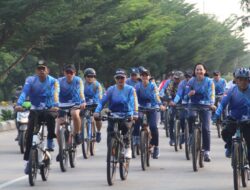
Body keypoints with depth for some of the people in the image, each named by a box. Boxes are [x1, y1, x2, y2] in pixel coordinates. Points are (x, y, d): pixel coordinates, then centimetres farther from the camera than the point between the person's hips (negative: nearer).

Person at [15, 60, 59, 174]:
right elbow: (24, 92, -19)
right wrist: (19, 104, -38)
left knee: (50, 116, -36)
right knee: (29, 134, -14)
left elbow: (55, 94, -22)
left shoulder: (53, 81, -6)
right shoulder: (30, 80, -4)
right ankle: (28, 161, -8)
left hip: (49, 109, -1)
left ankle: (50, 140, -11)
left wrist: (55, 105, -43)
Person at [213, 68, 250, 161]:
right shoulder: (232, 91, -10)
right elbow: (223, 103, -18)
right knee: (225, 133, -23)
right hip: (234, 120, 0)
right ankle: (229, 146, 11)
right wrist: (217, 115, -33)